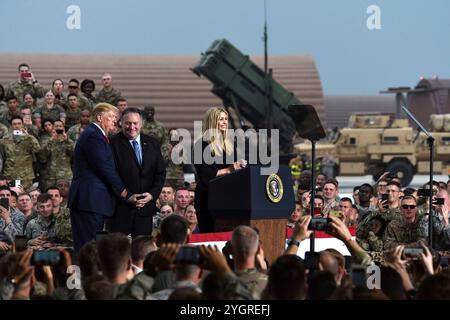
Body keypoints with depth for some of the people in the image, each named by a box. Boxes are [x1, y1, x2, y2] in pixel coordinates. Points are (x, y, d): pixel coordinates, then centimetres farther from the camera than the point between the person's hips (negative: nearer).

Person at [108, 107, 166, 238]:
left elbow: (161, 173, 12)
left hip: (145, 206, 4)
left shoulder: (152, 144, 11)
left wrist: (152, 194, -4)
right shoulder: (113, 144, -5)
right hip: (120, 207, -4)